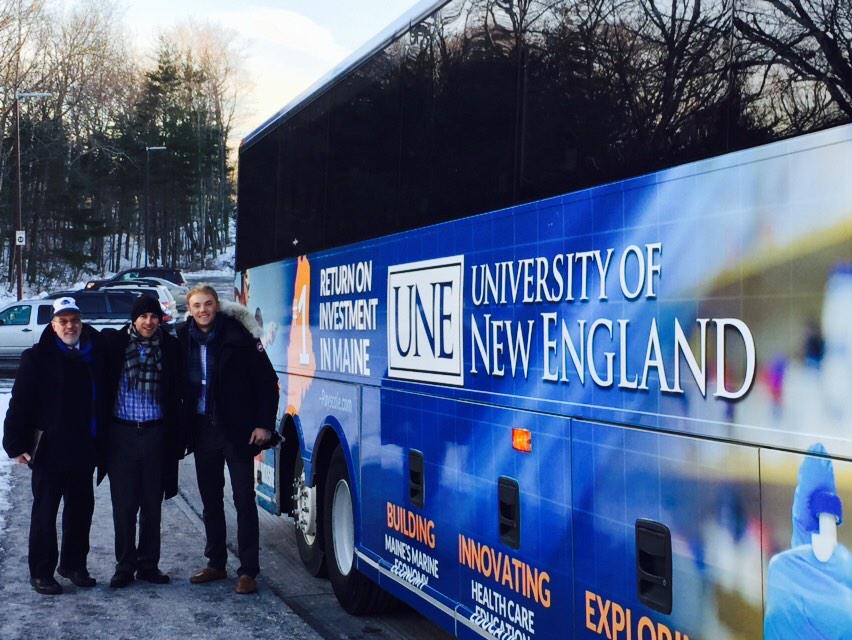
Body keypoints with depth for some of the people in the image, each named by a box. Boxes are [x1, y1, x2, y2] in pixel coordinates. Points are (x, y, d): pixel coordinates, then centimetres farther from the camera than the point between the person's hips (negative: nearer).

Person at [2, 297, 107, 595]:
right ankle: (41, 572, 13)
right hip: (49, 450, -4)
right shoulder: (37, 357, -6)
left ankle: (74, 564, 27)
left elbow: (101, 400, 11)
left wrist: (100, 444, 8)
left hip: (84, 450, 4)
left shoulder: (95, 354, 6)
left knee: (81, 509, 13)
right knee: (45, 512, 4)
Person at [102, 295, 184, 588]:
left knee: (152, 505, 8)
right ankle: (125, 566, 15)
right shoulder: (114, 343, -2)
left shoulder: (169, 347, 2)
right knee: (124, 505, 4)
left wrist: (177, 439, 2)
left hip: (155, 434, 1)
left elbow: (175, 394, 6)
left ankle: (148, 565, 19)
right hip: (122, 434, -1)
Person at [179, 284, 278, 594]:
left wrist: (264, 424, -11)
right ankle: (216, 563, 26)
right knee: (210, 499, 14)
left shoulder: (238, 335, -8)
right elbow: (180, 386, 13)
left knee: (244, 499, -2)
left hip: (236, 430, -5)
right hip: (203, 430, 5)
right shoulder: (185, 339, 4)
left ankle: (248, 571, 2)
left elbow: (267, 380, -7)